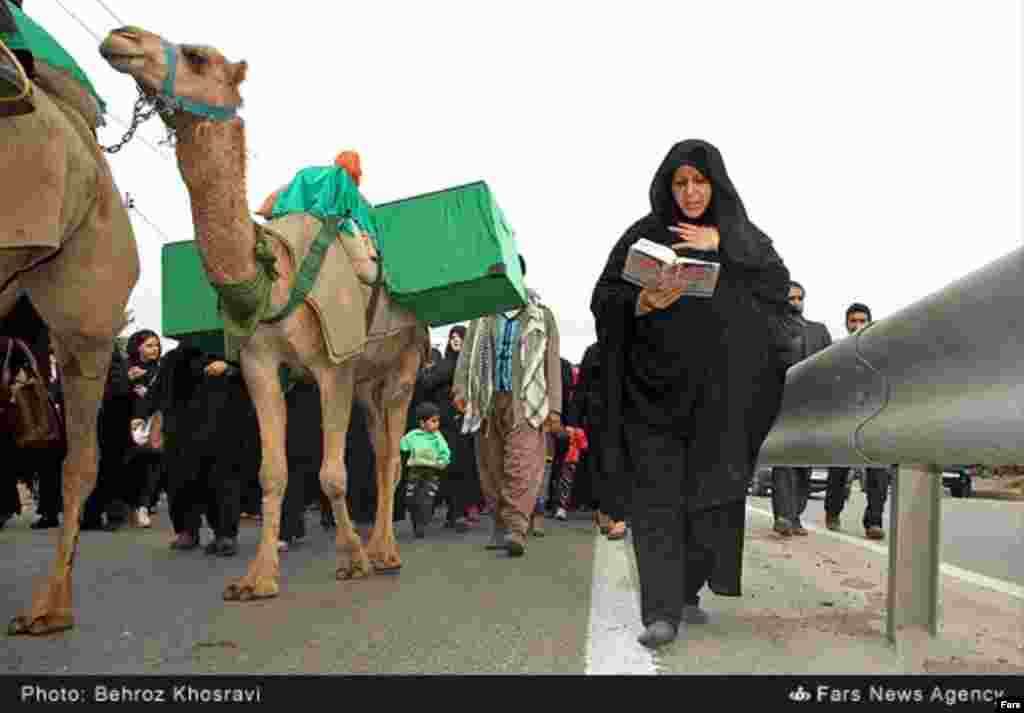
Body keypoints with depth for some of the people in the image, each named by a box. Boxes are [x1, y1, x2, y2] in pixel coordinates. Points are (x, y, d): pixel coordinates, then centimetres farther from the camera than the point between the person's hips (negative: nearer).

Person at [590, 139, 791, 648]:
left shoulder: (741, 237, 10)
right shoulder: (643, 236, 4)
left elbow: (779, 285, -5)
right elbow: (604, 300, 0)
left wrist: (721, 247, -10)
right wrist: (642, 303, -21)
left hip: (715, 391, 2)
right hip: (654, 385, -2)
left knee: (706, 493, 7)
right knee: (657, 496, -7)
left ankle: (688, 593, 25)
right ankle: (661, 611, -7)